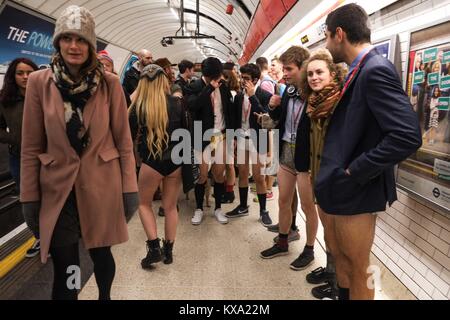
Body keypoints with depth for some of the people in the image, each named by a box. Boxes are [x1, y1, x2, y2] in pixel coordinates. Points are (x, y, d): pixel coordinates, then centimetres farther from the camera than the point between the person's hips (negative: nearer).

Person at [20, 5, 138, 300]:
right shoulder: (39, 82, -3)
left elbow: (124, 140, -1)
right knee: (64, 268, 6)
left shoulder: (109, 83, -4)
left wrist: (130, 187, -3)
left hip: (102, 185, 0)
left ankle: (105, 296, 47)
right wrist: (29, 198, 0)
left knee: (101, 254, 16)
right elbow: (31, 147, 0)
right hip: (57, 188, 0)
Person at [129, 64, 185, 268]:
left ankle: (154, 247, 8)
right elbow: (184, 131, 8)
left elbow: (130, 136, 1)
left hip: (151, 162, -2)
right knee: (170, 207, 15)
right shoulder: (176, 103, -3)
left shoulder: (138, 106, -8)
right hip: (175, 161, 3)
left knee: (144, 203, 19)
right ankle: (168, 251, 23)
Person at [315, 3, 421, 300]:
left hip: (355, 190, -9)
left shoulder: (376, 70, -19)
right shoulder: (360, 70, 10)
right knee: (340, 258, 23)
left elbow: (408, 135, -28)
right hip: (340, 186, 9)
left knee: (357, 268, 10)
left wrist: (353, 172, -23)